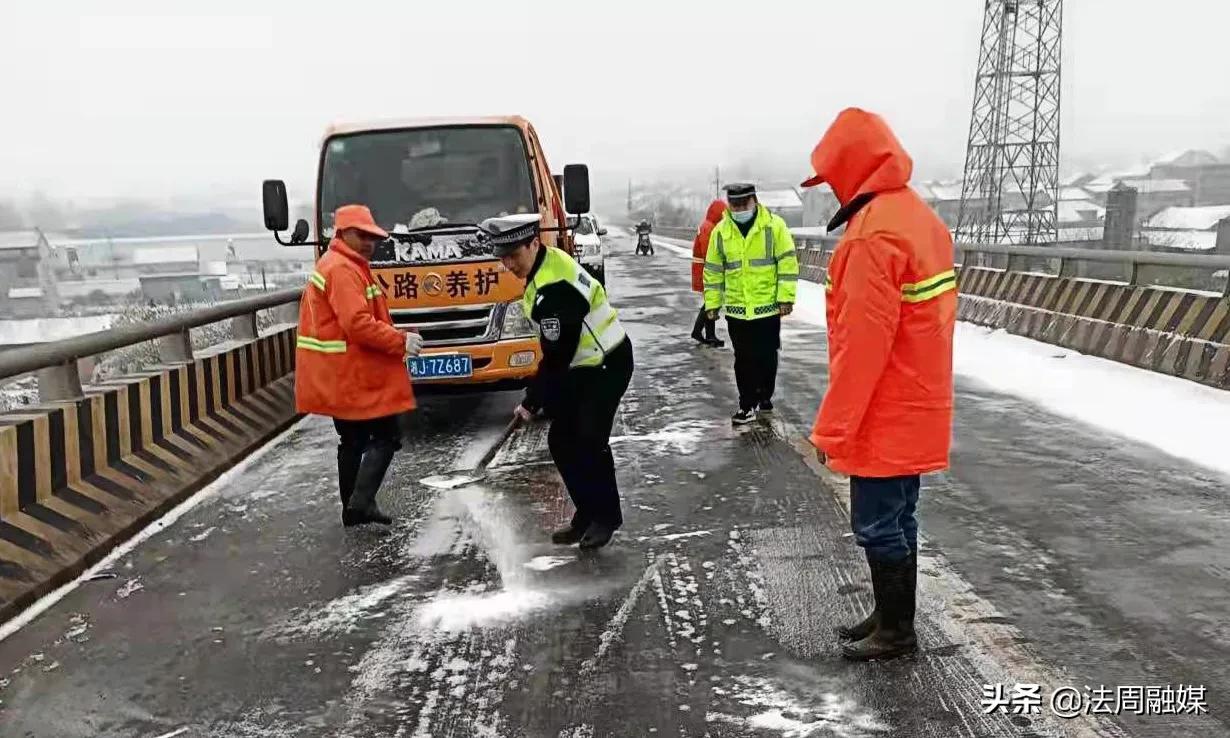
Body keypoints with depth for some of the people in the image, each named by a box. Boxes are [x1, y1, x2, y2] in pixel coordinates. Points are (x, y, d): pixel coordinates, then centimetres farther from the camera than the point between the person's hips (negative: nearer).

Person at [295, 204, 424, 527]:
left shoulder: (341, 266, 18)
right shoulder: (343, 270, -16)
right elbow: (358, 324, -26)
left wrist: (393, 339, 10)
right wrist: (400, 342, -19)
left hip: (342, 375, 11)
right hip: (352, 374, -11)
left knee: (353, 440, 16)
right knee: (387, 436, -5)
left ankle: (353, 508, 23)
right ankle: (360, 502, -9)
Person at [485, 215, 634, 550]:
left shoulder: (553, 288, -29)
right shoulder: (547, 262, 2)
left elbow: (557, 355, -24)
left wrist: (531, 402, -16)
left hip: (608, 365, -10)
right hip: (582, 366, 10)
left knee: (590, 441, -14)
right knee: (561, 440, 6)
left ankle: (606, 516, 3)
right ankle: (587, 513, 16)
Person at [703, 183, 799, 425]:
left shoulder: (774, 225, -7)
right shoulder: (720, 231, 1)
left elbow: (787, 262, -6)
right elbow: (713, 270, 8)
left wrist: (786, 297, -9)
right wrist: (712, 303, 8)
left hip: (768, 306, -2)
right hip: (736, 309, 2)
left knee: (767, 356, 11)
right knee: (744, 359, 6)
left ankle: (765, 396, 30)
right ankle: (748, 404, 16)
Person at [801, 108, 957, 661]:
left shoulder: (874, 234, -22)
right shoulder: (919, 217, 9)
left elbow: (862, 344, -24)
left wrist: (832, 427, -17)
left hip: (884, 415, -9)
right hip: (915, 407, 10)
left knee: (876, 523, 4)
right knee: (896, 517, 18)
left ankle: (896, 630, 18)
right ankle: (891, 616, 31)